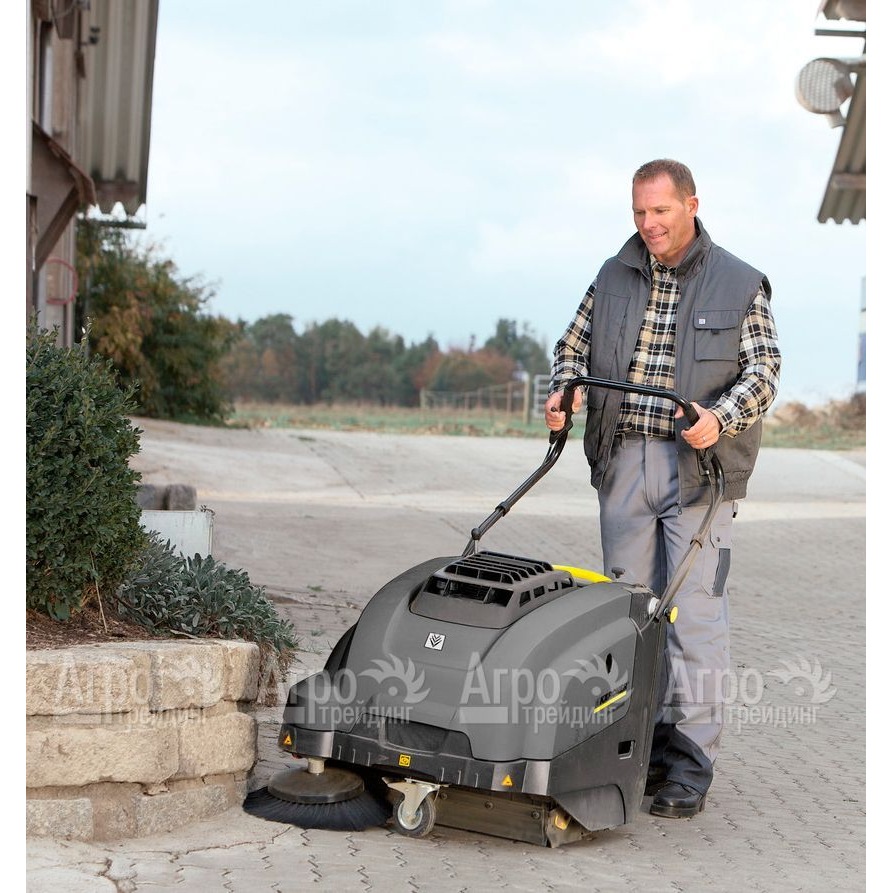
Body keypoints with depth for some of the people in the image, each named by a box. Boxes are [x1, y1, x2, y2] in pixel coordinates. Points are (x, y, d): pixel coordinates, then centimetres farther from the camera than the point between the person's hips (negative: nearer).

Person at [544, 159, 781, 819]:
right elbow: (574, 344, 19)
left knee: (694, 614, -6)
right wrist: (566, 388, -3)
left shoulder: (741, 285, 3)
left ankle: (691, 769, -1)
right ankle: (645, 745, 16)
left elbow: (764, 371, -1)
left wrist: (719, 418, -19)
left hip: (699, 468, -4)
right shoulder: (613, 278, 13)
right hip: (623, 462, 4)